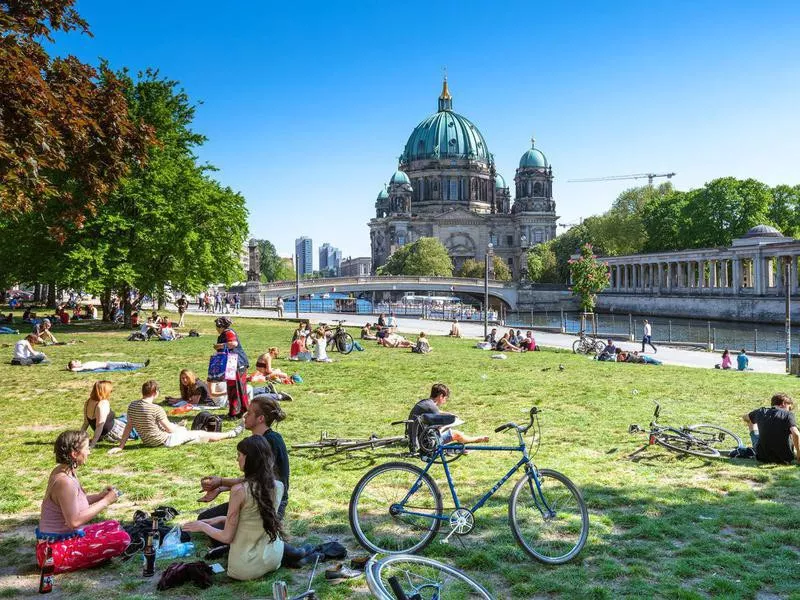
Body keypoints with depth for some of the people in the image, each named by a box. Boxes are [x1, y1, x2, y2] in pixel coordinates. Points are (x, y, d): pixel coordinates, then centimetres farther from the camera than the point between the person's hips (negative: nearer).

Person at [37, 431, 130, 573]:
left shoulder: (65, 471, 7)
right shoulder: (64, 481, -24)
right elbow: (74, 521, -27)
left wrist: (100, 496, 3)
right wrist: (106, 501, -19)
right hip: (55, 551, -10)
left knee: (113, 526, 25)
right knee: (121, 539, -18)